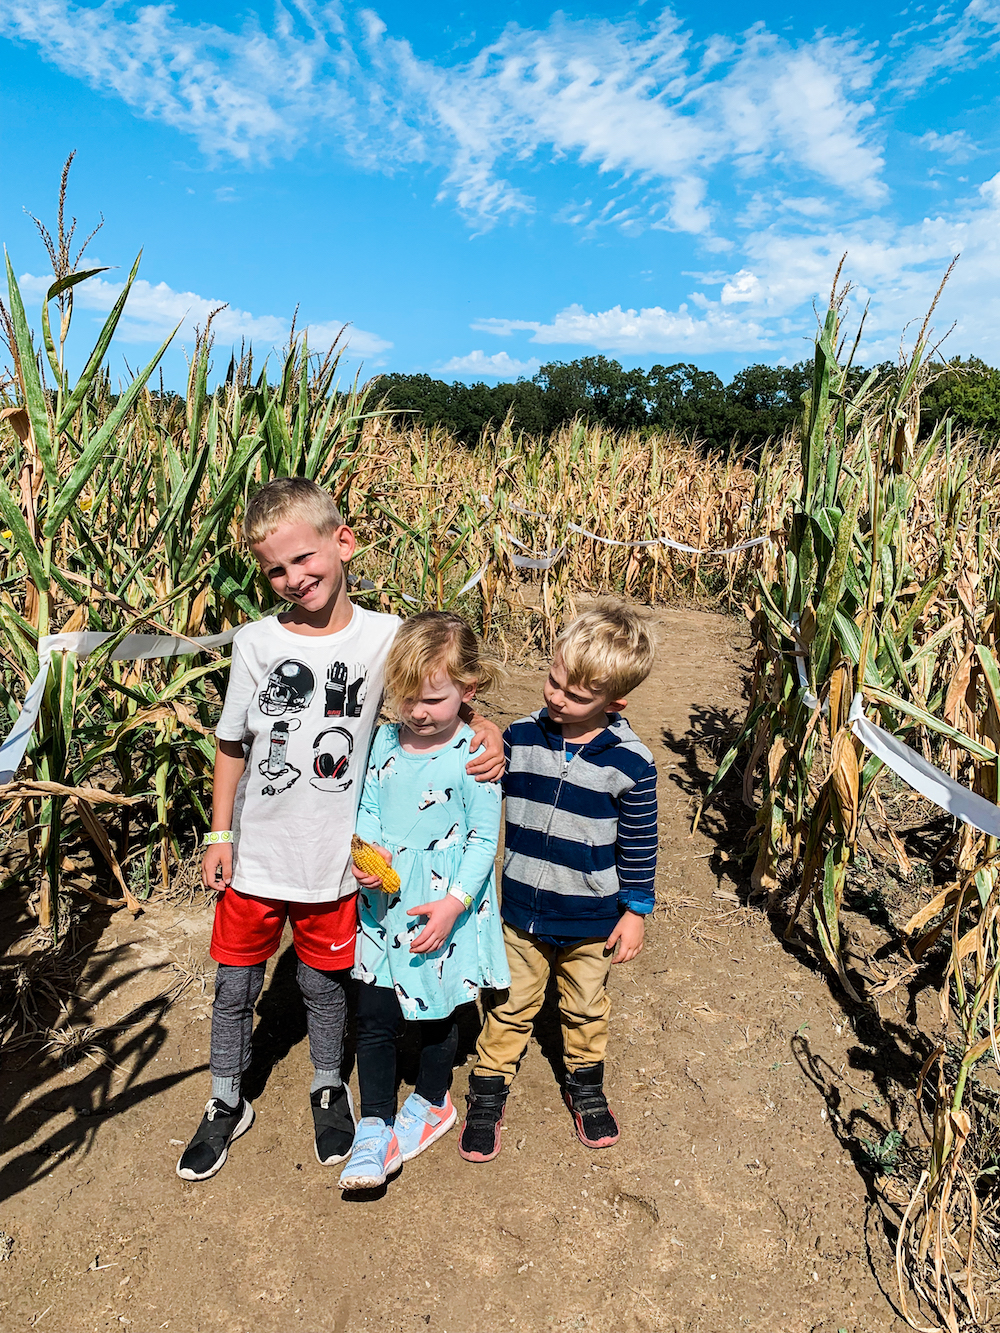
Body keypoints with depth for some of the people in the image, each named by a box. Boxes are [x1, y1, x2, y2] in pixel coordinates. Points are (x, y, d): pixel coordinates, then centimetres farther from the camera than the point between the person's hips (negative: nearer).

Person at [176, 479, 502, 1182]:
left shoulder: (386, 636, -11)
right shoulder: (256, 642, -8)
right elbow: (232, 745, 2)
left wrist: (488, 731, -17)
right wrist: (219, 836, 3)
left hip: (332, 861, -1)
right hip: (253, 859, 1)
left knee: (324, 984, 19)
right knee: (235, 987, 17)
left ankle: (330, 1088, 47)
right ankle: (228, 1103, 43)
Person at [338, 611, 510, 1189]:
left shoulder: (474, 755, -17)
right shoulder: (387, 740, -2)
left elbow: (484, 840, -13)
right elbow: (368, 808, 7)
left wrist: (453, 904, -18)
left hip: (444, 911, -3)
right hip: (384, 905, 4)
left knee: (437, 1012, 17)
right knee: (375, 1017, 7)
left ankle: (432, 1102, 43)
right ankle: (375, 1128, 24)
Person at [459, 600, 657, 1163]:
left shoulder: (630, 762, -17)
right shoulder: (520, 737, -11)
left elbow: (640, 844, -6)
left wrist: (636, 911, -2)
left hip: (591, 918, -1)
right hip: (521, 910, 1)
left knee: (586, 1008, 22)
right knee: (512, 1005, 17)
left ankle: (586, 1084, 47)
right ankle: (488, 1092, 37)